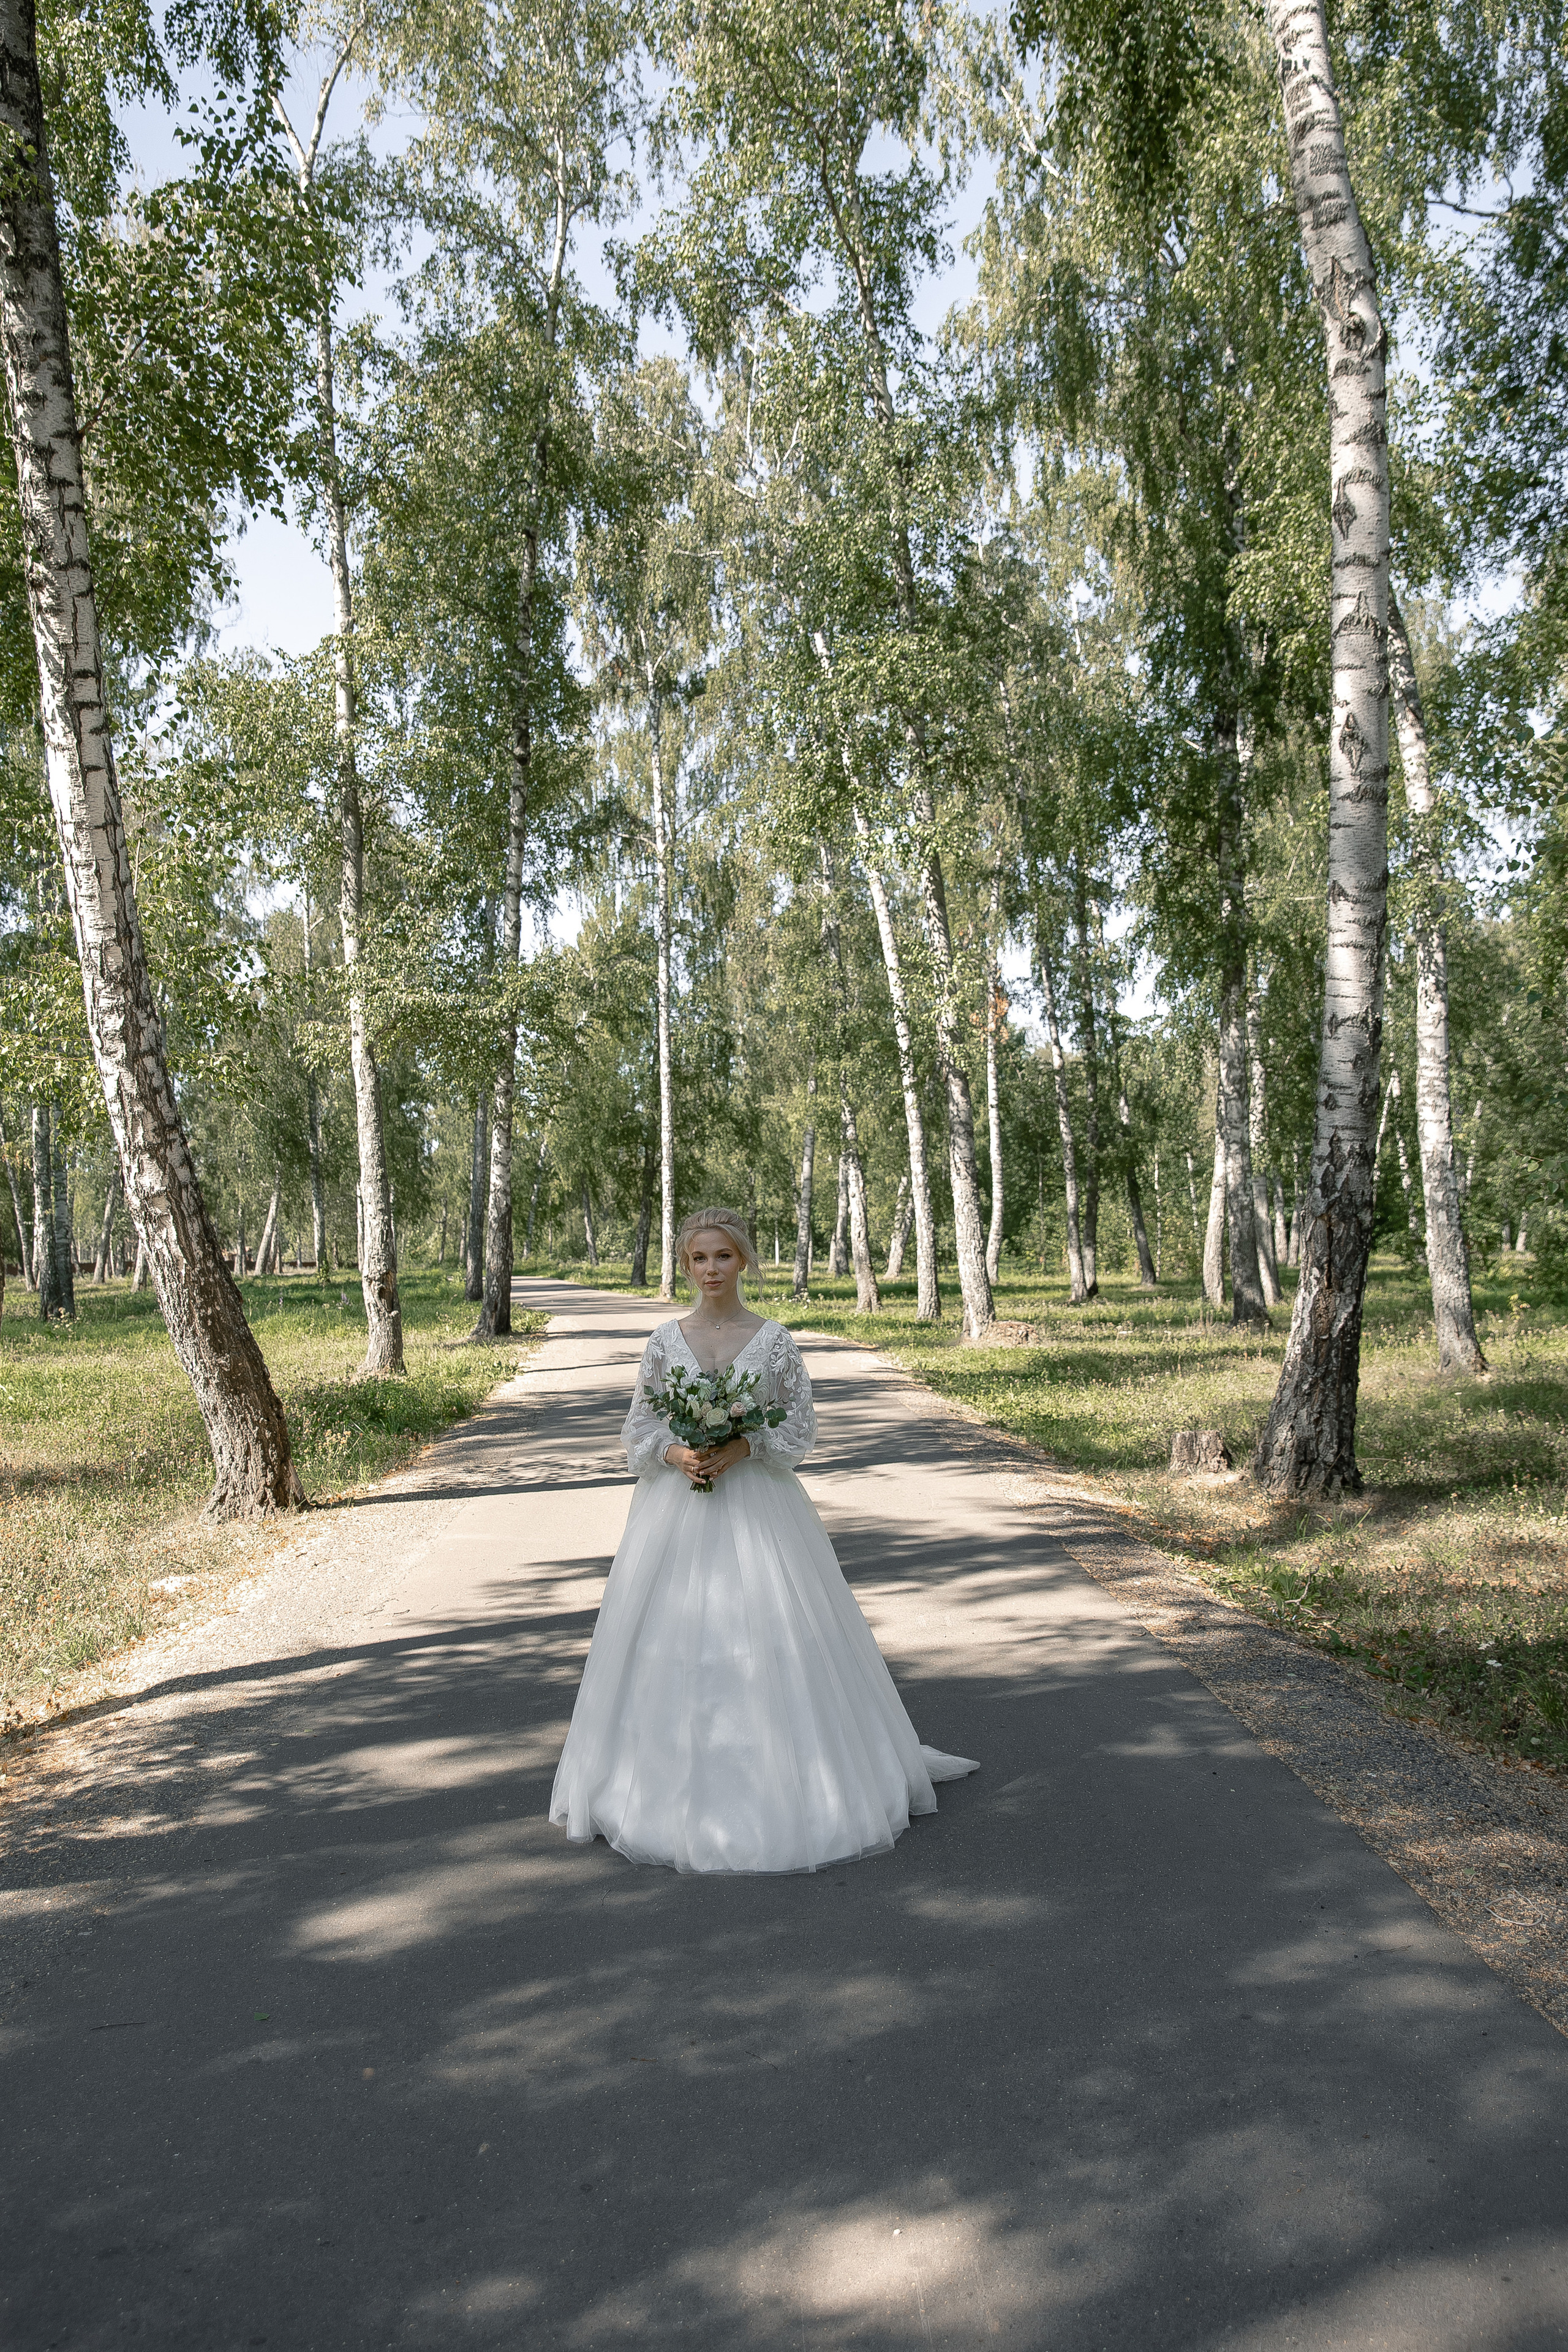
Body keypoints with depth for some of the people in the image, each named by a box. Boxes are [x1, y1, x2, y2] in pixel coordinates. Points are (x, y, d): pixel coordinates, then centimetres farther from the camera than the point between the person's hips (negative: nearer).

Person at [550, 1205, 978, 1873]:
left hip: (758, 1508, -1)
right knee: (677, 1639, 3)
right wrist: (678, 1454, -14)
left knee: (773, 1636, -2)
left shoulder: (773, 1339, 0)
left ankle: (783, 1776, 15)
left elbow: (801, 1428, -1)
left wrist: (742, 1448, -16)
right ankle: (683, 1780, 18)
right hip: (678, 1507, 2)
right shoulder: (665, 1340, 4)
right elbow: (638, 1430, 6)